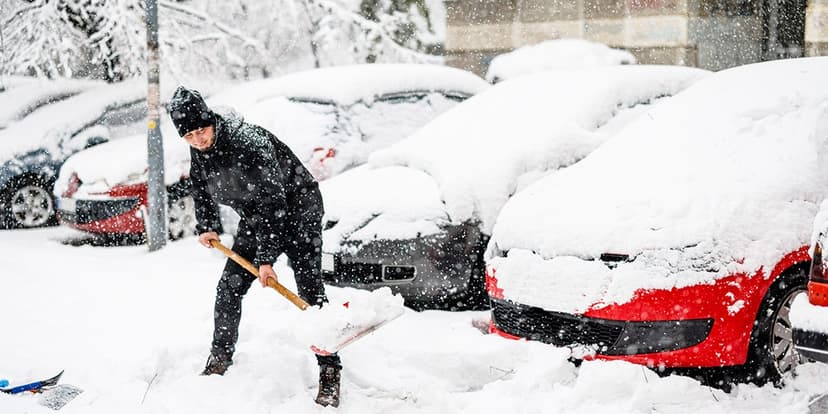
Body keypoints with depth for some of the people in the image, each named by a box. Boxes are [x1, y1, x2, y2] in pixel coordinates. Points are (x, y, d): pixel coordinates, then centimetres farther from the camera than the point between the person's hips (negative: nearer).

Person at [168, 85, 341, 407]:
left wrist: (266, 258, -31)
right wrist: (207, 227, 3)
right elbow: (200, 188, 15)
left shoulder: (249, 143, -32)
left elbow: (273, 203, -32)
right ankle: (219, 360, 21)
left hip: (297, 209, -8)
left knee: (310, 291, -14)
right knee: (229, 288, 5)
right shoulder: (199, 150, -8)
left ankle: (329, 374, -11)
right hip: (256, 218, 8)